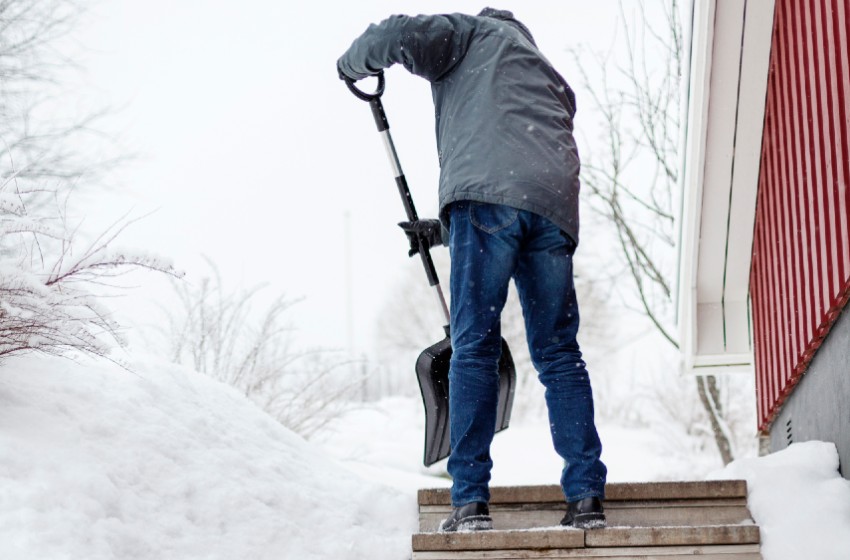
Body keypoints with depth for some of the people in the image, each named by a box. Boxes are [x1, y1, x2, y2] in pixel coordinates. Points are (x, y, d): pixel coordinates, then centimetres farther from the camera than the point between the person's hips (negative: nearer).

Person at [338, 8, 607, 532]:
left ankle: (471, 499, -7)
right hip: (555, 206, 6)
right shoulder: (554, 83, 39)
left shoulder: (474, 32, 23)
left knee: (474, 347, -4)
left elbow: (400, 34, 3)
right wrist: (441, 229, 39)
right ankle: (587, 496, 4)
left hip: (488, 192, -5)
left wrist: (353, 63, 24)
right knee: (559, 353, 8)